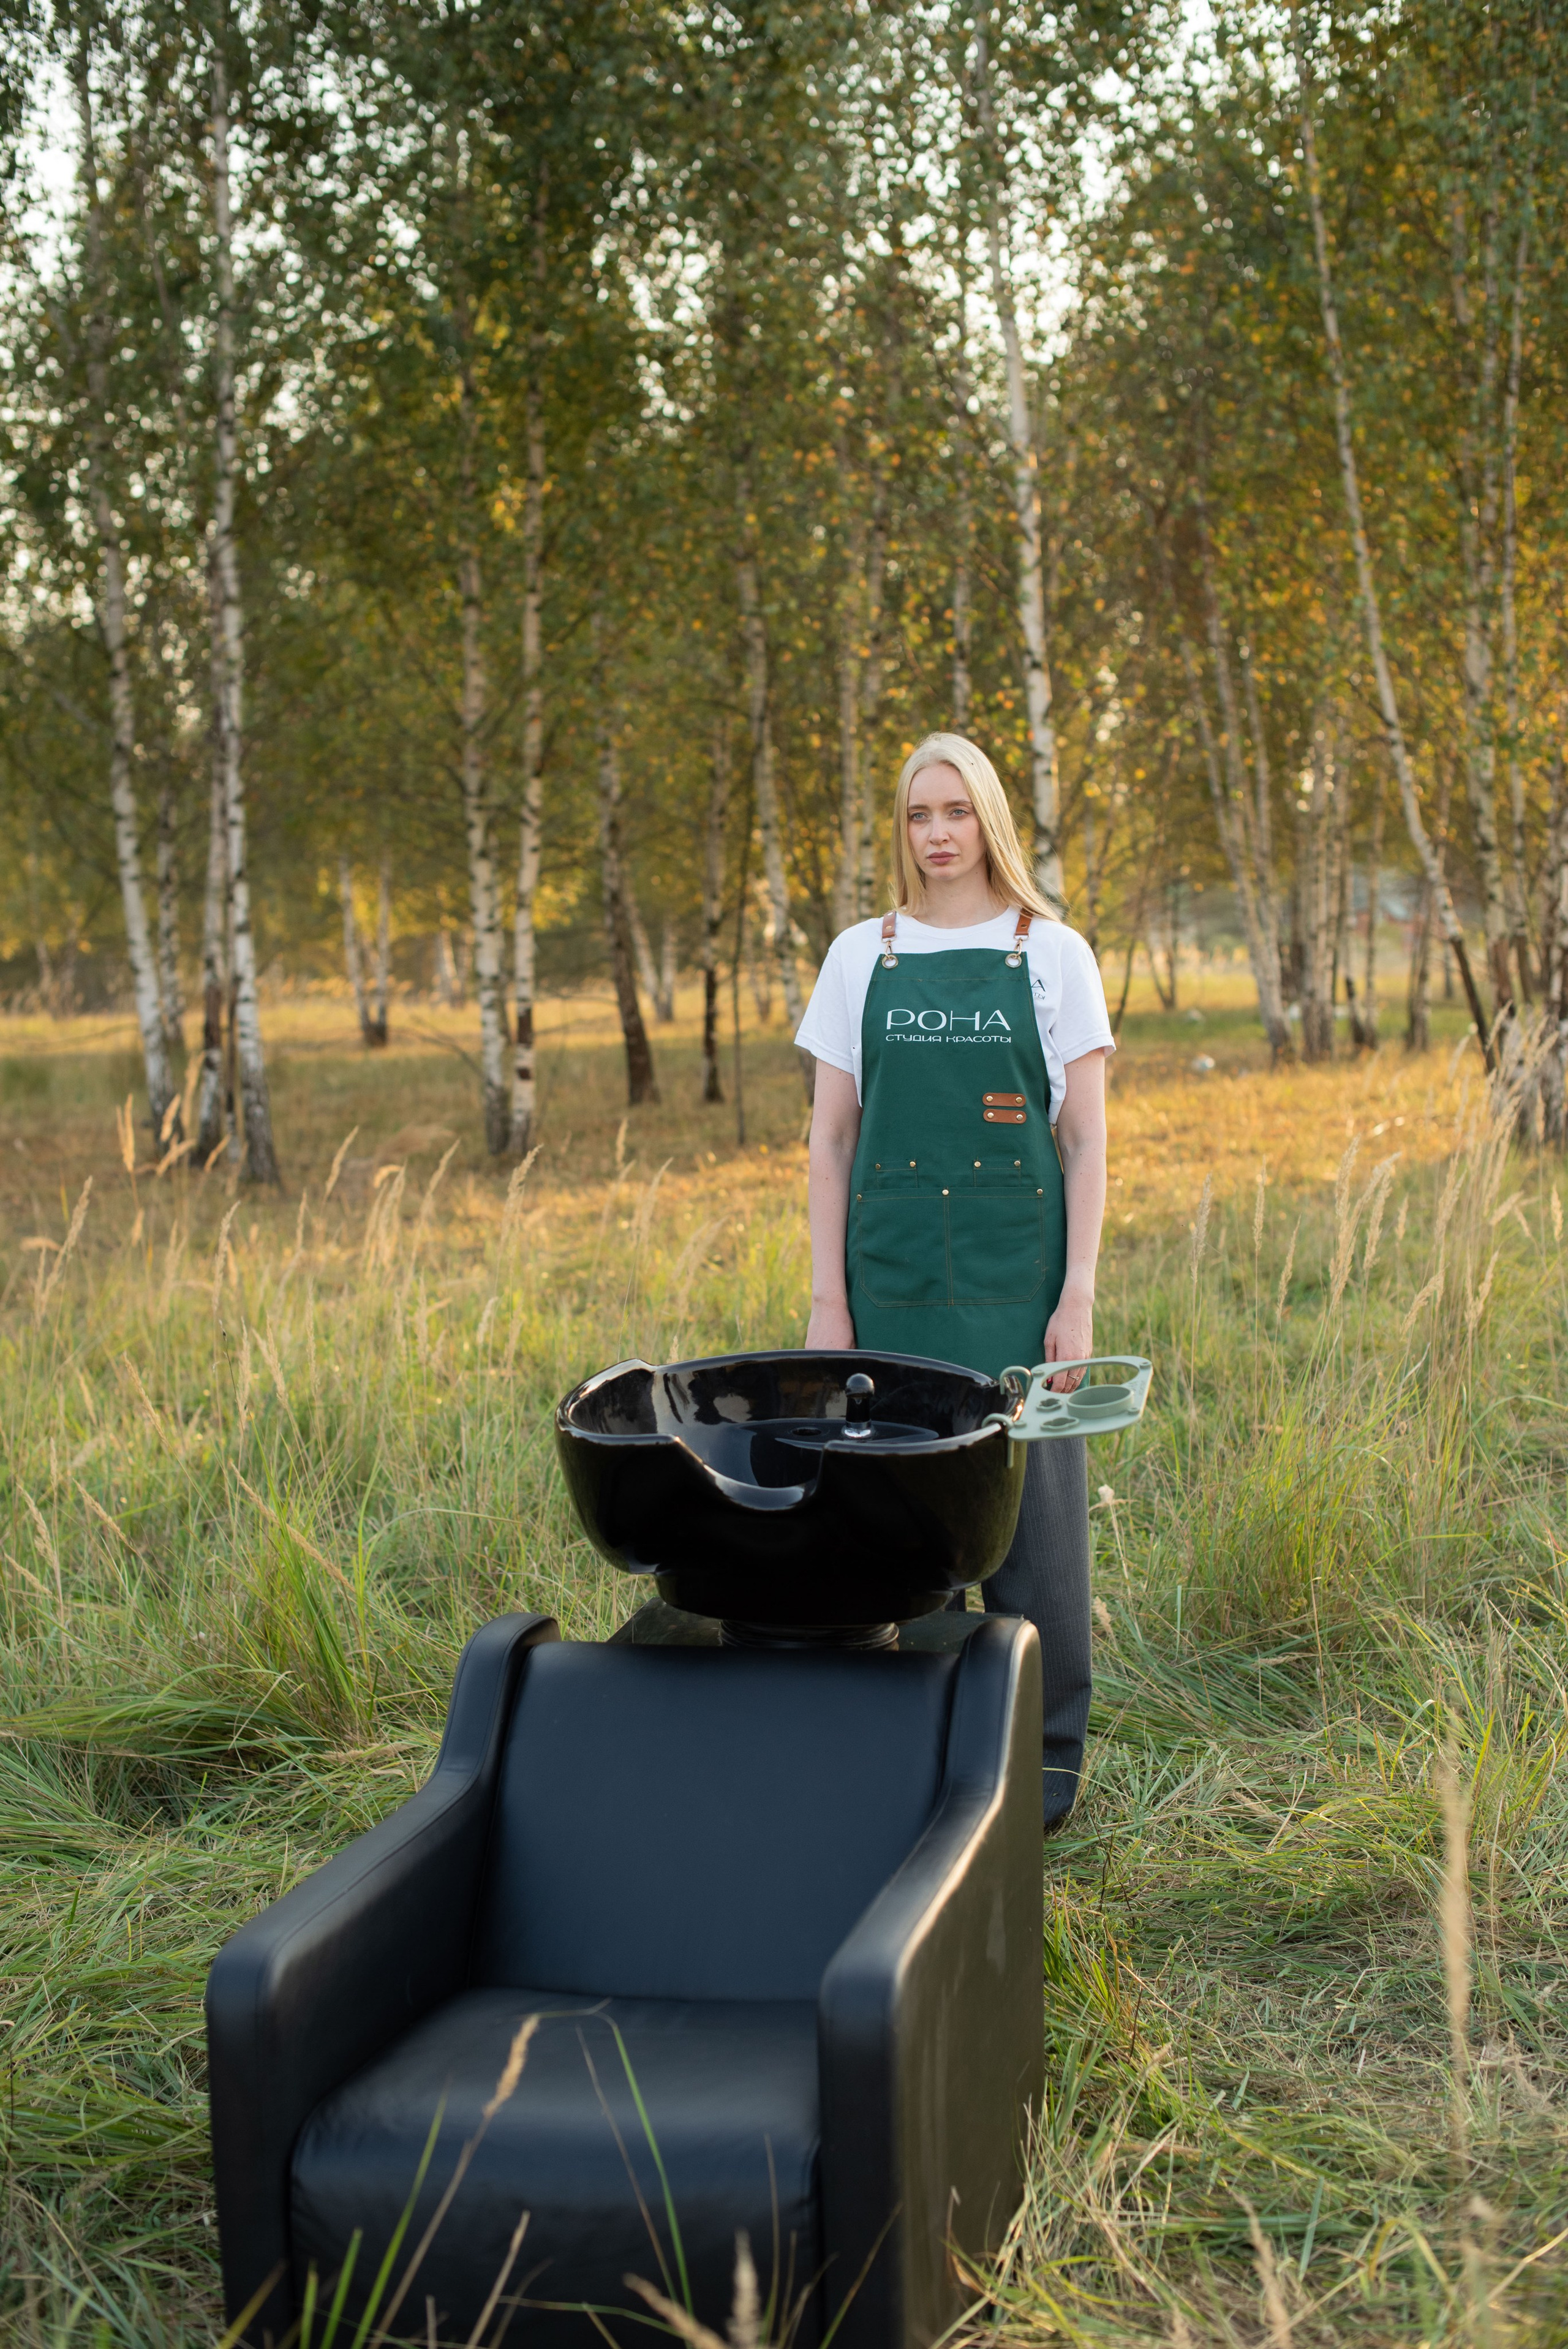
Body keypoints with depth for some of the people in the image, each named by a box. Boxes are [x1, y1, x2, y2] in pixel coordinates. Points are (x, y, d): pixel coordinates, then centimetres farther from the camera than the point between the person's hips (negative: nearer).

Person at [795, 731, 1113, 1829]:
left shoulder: (1053, 954, 3)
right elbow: (832, 1136, 9)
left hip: (1015, 1276, -2)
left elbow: (1086, 1140, 2)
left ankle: (1047, 1747, 14)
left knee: (1028, 1497, 0)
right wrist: (828, 1297, 2)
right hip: (893, 1273, 2)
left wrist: (1079, 1294, -6)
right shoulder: (862, 957, 8)